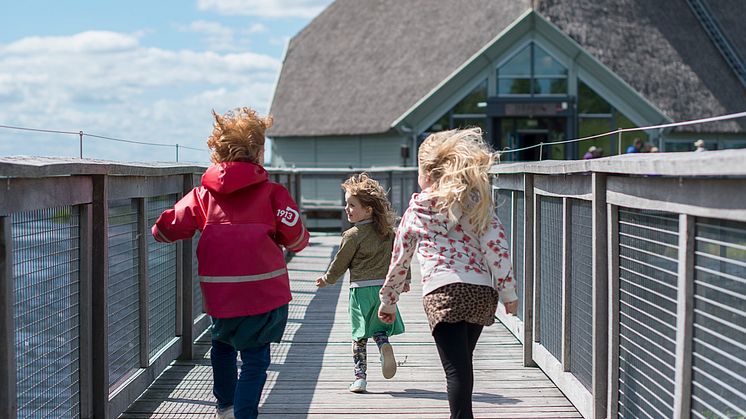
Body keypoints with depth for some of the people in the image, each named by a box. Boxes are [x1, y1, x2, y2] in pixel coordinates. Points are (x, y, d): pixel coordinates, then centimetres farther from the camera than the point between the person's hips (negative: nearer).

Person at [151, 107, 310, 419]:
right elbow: (296, 239, -5)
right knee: (255, 359, 3)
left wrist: (159, 229, 27)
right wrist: (300, 239, 19)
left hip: (219, 296, 4)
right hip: (264, 293, -3)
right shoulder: (272, 193, -3)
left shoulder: (203, 194, 4)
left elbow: (166, 230, 4)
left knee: (222, 345, 28)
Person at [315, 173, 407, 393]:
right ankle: (385, 344, -14)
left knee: (360, 335, 6)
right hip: (385, 285, 4)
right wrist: (402, 279, 27)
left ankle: (360, 376, 5)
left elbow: (340, 262, -2)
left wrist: (327, 279, 16)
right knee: (379, 328, 18)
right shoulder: (388, 231, 5)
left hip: (361, 289, -4)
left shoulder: (353, 235, -10)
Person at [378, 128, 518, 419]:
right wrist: (508, 291, 6)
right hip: (483, 291, 4)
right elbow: (496, 245, 3)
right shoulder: (476, 198, 14)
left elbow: (399, 259, 19)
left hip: (442, 291, -3)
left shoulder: (416, 208, 13)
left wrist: (388, 301, 30)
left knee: (457, 369, -8)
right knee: (462, 364, 21)